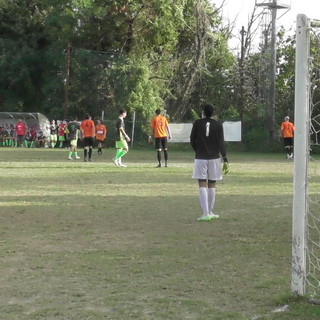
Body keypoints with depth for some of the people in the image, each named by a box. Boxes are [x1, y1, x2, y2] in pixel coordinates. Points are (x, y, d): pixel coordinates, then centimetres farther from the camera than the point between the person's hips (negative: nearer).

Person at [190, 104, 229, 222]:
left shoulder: (197, 123, -1)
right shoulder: (218, 125, 0)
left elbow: (192, 141, 4)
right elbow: (221, 144, -5)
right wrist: (225, 160, -4)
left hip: (200, 158, -1)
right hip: (214, 158, 1)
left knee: (202, 186, -3)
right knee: (212, 185, 12)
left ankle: (206, 213, -14)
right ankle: (210, 212, 19)